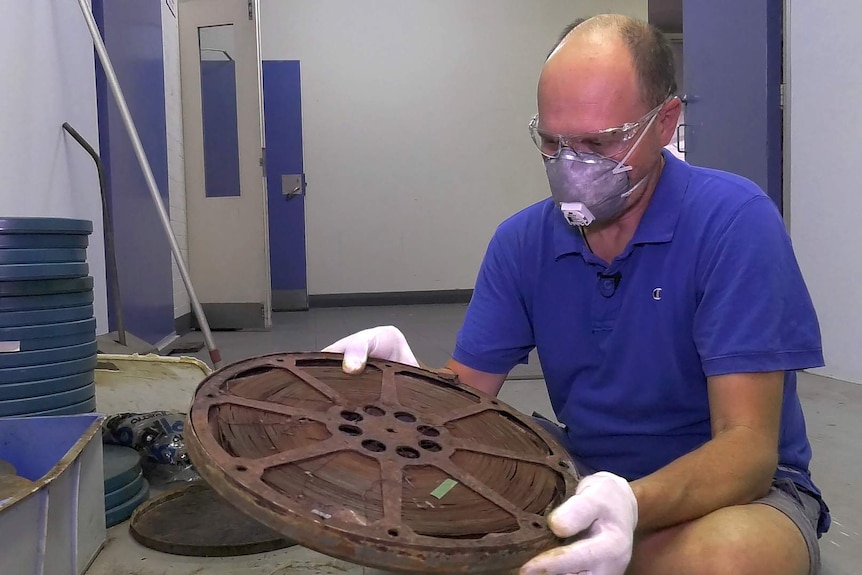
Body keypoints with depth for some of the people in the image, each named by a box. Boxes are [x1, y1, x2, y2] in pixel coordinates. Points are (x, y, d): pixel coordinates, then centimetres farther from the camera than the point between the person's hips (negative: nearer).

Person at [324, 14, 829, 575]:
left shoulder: (734, 221, -19)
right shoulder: (521, 240, -4)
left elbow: (747, 447, -23)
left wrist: (632, 504, -43)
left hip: (735, 488, -2)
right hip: (584, 482, 3)